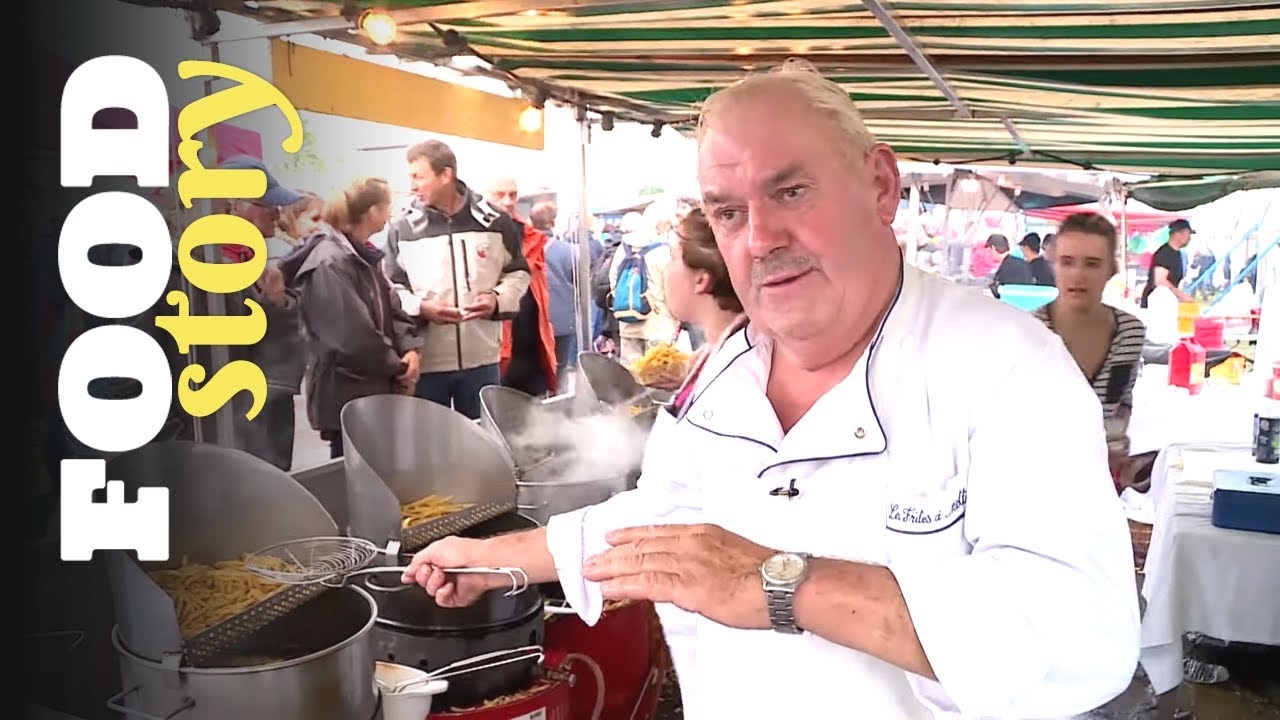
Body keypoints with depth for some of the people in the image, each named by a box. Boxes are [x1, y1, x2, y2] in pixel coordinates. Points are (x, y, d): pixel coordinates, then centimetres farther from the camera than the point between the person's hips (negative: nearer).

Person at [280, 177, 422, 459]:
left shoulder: (362, 255, 11)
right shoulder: (330, 263, -21)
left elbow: (389, 308, 13)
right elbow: (353, 337, -26)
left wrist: (410, 348, -6)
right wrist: (398, 367, -13)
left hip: (376, 389, 10)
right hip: (348, 395, -10)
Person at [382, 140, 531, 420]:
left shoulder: (494, 221, 1)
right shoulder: (402, 229, 0)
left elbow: (517, 273, 12)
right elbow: (389, 288, 4)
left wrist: (498, 300, -8)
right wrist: (420, 308, -15)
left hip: (481, 359, 1)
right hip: (425, 362, 0)